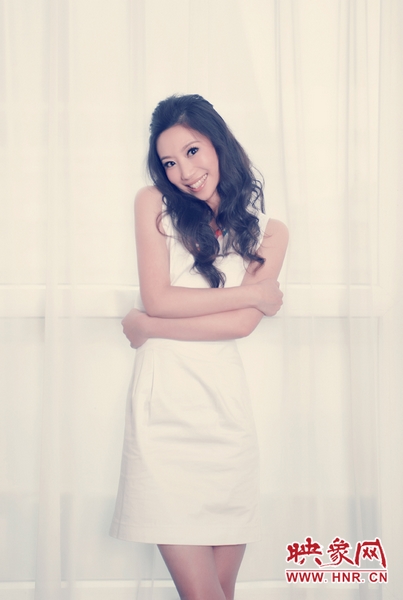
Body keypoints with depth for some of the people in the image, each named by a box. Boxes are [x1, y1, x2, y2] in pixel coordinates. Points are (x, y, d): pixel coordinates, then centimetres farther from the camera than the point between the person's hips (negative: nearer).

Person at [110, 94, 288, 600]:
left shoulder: (267, 231, 10)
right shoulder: (154, 203, 8)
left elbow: (243, 324, -4)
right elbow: (157, 299, -4)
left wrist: (147, 327, -6)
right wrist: (252, 293, -1)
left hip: (225, 406, 2)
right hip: (163, 403, -2)